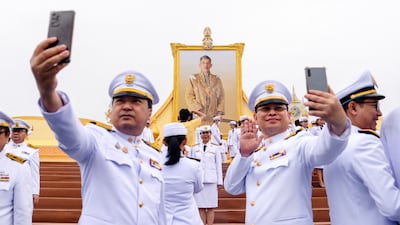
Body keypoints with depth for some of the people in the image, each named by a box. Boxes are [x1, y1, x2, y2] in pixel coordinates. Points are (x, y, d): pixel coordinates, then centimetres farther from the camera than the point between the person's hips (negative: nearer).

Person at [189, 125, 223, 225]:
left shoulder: (215, 147, 5)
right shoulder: (195, 148, 9)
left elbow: (218, 164, 5)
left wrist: (219, 181, 2)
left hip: (211, 180, -1)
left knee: (211, 206, 1)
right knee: (200, 206, 3)